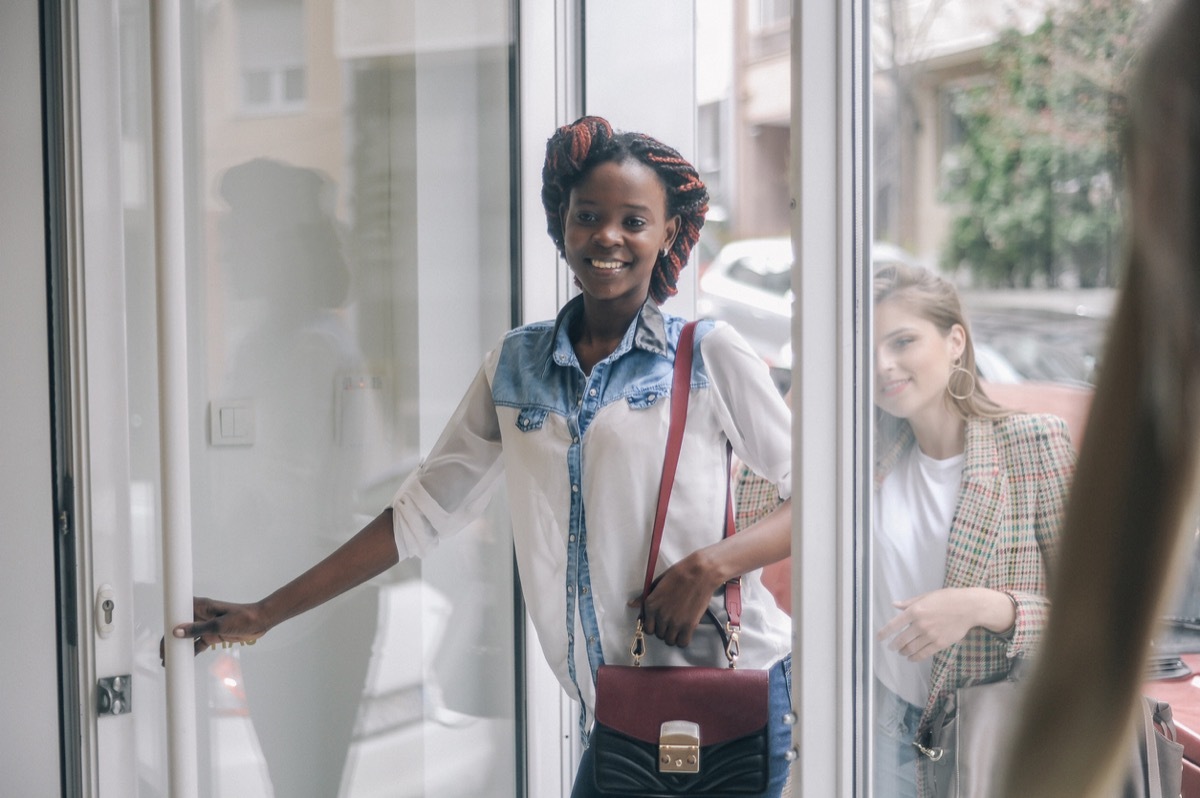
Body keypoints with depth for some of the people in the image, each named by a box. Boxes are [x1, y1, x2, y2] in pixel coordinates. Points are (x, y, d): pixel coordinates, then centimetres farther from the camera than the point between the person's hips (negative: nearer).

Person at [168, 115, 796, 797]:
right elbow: (421, 511, 9)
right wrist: (263, 615, 7)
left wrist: (711, 563, -19)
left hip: (729, 695, -3)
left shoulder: (709, 353, -3)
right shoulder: (516, 365, 8)